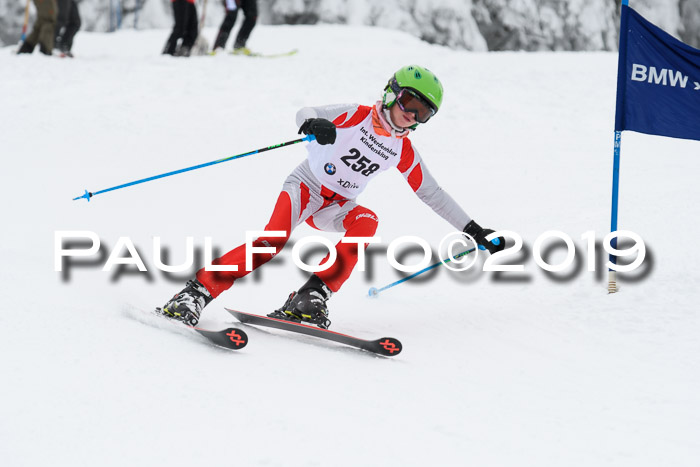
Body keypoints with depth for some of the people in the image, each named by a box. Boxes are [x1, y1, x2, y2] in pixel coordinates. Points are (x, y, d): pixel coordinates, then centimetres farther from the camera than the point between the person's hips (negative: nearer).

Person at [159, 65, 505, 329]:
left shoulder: (403, 151, 3)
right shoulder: (357, 116, -9)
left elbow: (433, 195, 11)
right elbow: (305, 113, -18)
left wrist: (474, 231, 8)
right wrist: (313, 124, -44)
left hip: (335, 210, 5)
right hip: (305, 187, -5)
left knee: (366, 221, -29)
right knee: (273, 241, -31)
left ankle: (310, 298, -32)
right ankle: (197, 293, -29)